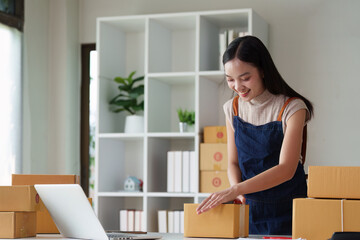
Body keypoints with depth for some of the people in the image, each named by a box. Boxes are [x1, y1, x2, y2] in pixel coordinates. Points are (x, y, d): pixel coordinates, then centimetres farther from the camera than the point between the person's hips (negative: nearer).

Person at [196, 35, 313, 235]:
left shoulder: (292, 108, -12)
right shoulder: (233, 109, 3)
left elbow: (286, 169, -21)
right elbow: (233, 162, 7)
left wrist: (235, 190, -32)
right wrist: (235, 188, -16)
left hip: (285, 211, -4)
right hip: (248, 209, 4)